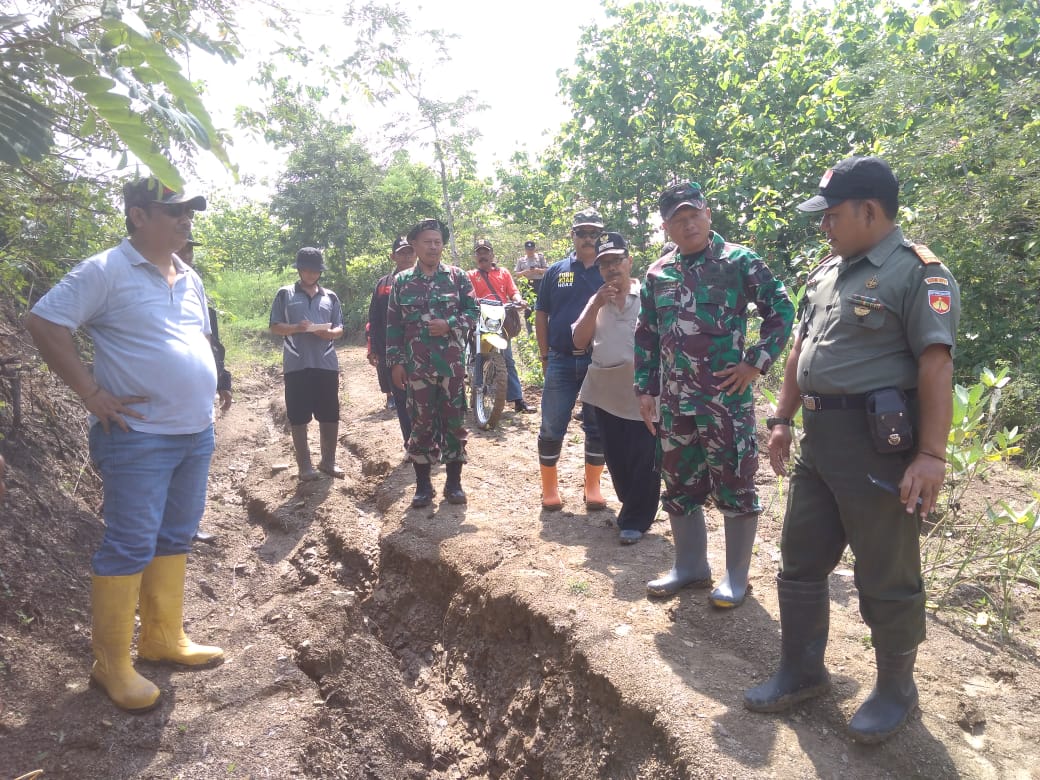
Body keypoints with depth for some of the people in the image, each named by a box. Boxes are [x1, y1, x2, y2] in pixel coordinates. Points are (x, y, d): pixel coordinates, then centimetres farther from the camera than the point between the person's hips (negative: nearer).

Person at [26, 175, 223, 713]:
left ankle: (163, 638, 30)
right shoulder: (106, 271, -10)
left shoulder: (189, 279, 13)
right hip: (139, 438, -8)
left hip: (196, 433, 8)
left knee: (174, 539, 15)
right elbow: (43, 323, -14)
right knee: (129, 547, -2)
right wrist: (93, 393, -16)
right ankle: (112, 664, 13)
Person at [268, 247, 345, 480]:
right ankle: (304, 464, 13)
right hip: (296, 365, -2)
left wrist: (328, 333, -10)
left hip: (326, 364, 2)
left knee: (330, 415, 6)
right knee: (299, 417, 2)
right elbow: (275, 327, 3)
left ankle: (328, 460, 20)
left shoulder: (330, 297, 14)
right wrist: (296, 327, -16)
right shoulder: (285, 294, 6)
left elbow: (340, 329, 13)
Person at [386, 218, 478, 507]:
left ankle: (454, 482, 17)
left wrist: (450, 325, -15)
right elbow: (393, 325, 6)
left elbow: (472, 312, 3)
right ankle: (423, 484, 17)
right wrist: (395, 362, 0)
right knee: (421, 424, 6)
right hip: (417, 366, 1)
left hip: (452, 365, 0)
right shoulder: (401, 282, 5)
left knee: (454, 422, 5)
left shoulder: (457, 276, 3)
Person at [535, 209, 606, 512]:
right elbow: (541, 315, 8)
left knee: (599, 428, 8)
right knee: (552, 428, 3)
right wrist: (545, 356, 3)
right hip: (561, 361, 0)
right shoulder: (556, 271, 6)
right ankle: (550, 488, 18)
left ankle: (592, 487, 23)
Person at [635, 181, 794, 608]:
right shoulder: (657, 274, 10)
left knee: (735, 484, 4)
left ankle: (736, 575, 20)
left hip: (727, 396, -5)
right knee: (679, 484, 13)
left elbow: (781, 311, -2)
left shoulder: (739, 261, -4)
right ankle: (689, 565, 30)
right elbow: (646, 336, 14)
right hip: (674, 400, 5)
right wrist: (645, 388, 10)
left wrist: (756, 362, -9)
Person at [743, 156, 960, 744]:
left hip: (879, 443, -8)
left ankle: (897, 689, 27)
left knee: (887, 577, 7)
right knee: (801, 562, 15)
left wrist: (932, 454, -23)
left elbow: (936, 365, -18)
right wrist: (782, 420, 16)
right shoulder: (827, 272, 14)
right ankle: (802, 671, 31)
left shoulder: (918, 272, -11)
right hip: (819, 439, 8)